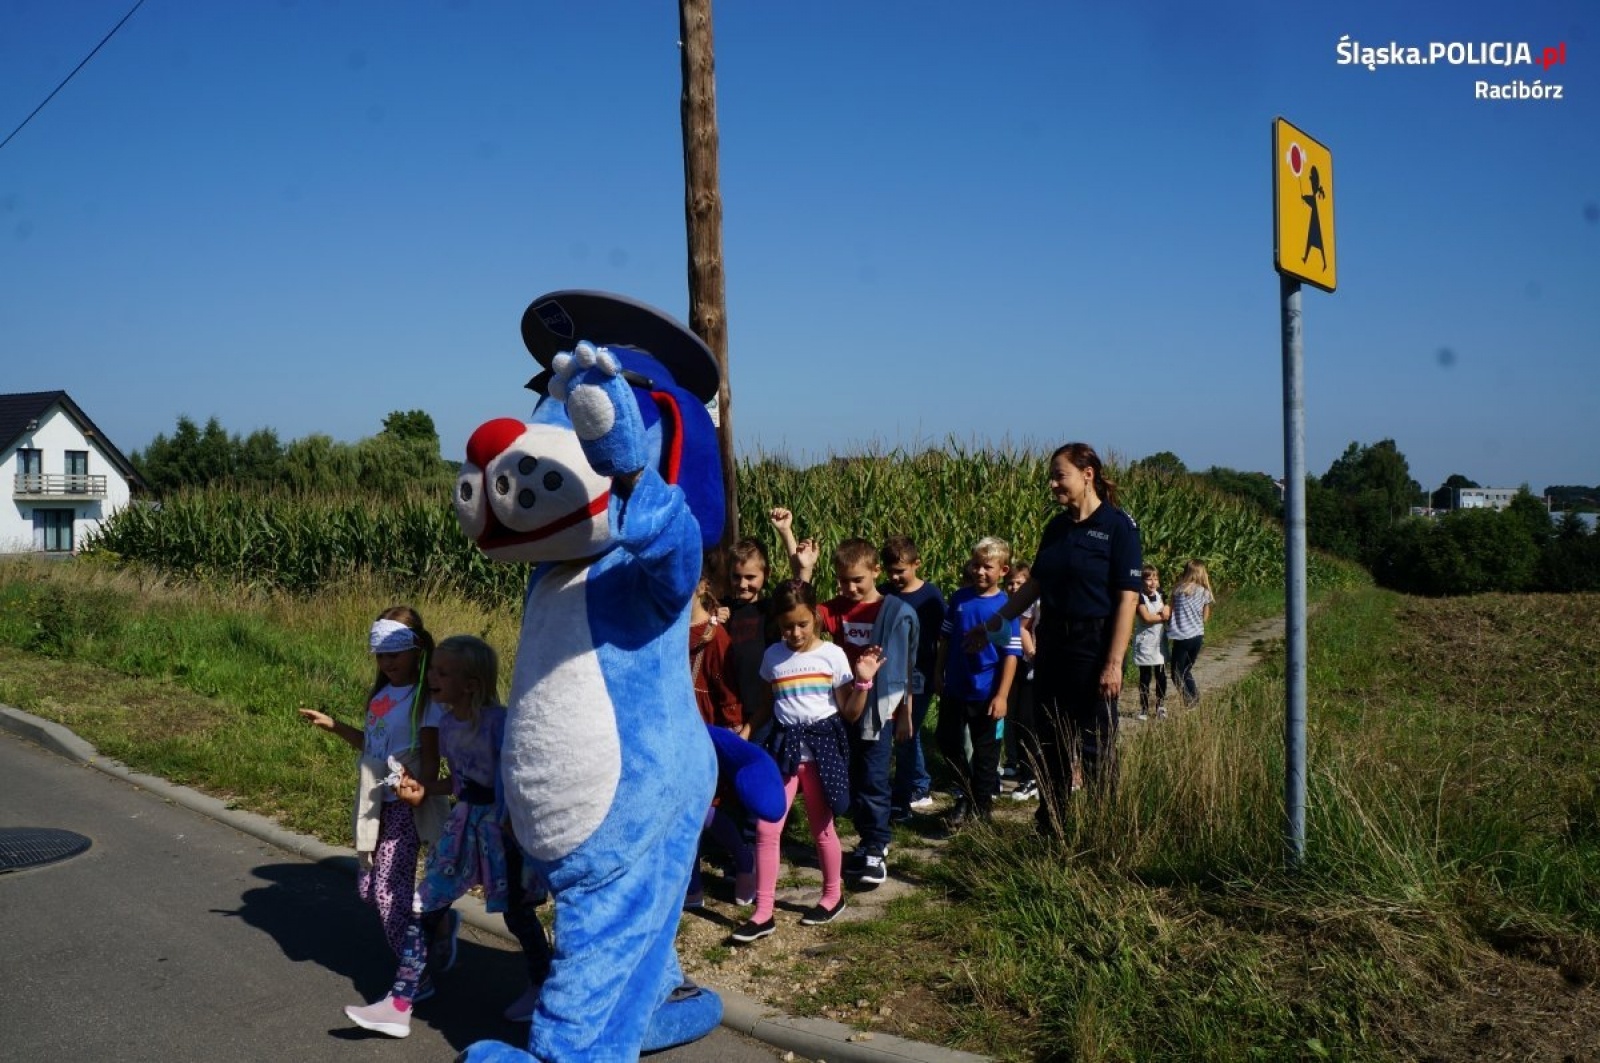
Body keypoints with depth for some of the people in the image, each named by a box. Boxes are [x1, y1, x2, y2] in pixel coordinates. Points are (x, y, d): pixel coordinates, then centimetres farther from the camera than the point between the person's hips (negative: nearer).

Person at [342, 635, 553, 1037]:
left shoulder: (499, 721, -19)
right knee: (423, 908, 4)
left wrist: (515, 825, -23)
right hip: (463, 824, 7)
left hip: (502, 827, -7)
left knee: (518, 914, 6)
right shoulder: (447, 723, 4)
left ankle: (541, 987, 30)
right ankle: (399, 1005, 11)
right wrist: (423, 789, 2)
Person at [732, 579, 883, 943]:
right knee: (766, 828, -4)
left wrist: (863, 682, -15)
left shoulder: (833, 655, -5)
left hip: (821, 746, -3)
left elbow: (850, 714, -2)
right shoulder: (773, 656, 4)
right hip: (784, 747, 3)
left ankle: (833, 896, 32)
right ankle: (762, 914, 4)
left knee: (821, 828, 10)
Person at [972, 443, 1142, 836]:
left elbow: (1127, 598, -14)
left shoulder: (1118, 526, -11)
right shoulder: (1056, 528, 9)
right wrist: (994, 623, 15)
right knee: (1048, 740, 11)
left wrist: (1114, 663, -19)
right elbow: (1035, 583, 16)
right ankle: (1049, 827, 24)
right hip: (1051, 642, 7)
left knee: (1095, 745, 1)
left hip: (1095, 645, -7)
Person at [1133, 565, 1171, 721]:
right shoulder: (1140, 597, -9)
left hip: (1160, 642, 5)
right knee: (1145, 677, 1)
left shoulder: (1160, 595, 10)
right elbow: (1146, 617, -18)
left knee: (1161, 676, 5)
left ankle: (1161, 706, 15)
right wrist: (1163, 616, -9)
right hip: (1145, 642, -5)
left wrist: (1167, 609, -15)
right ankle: (1144, 708, 9)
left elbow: (1169, 613, 7)